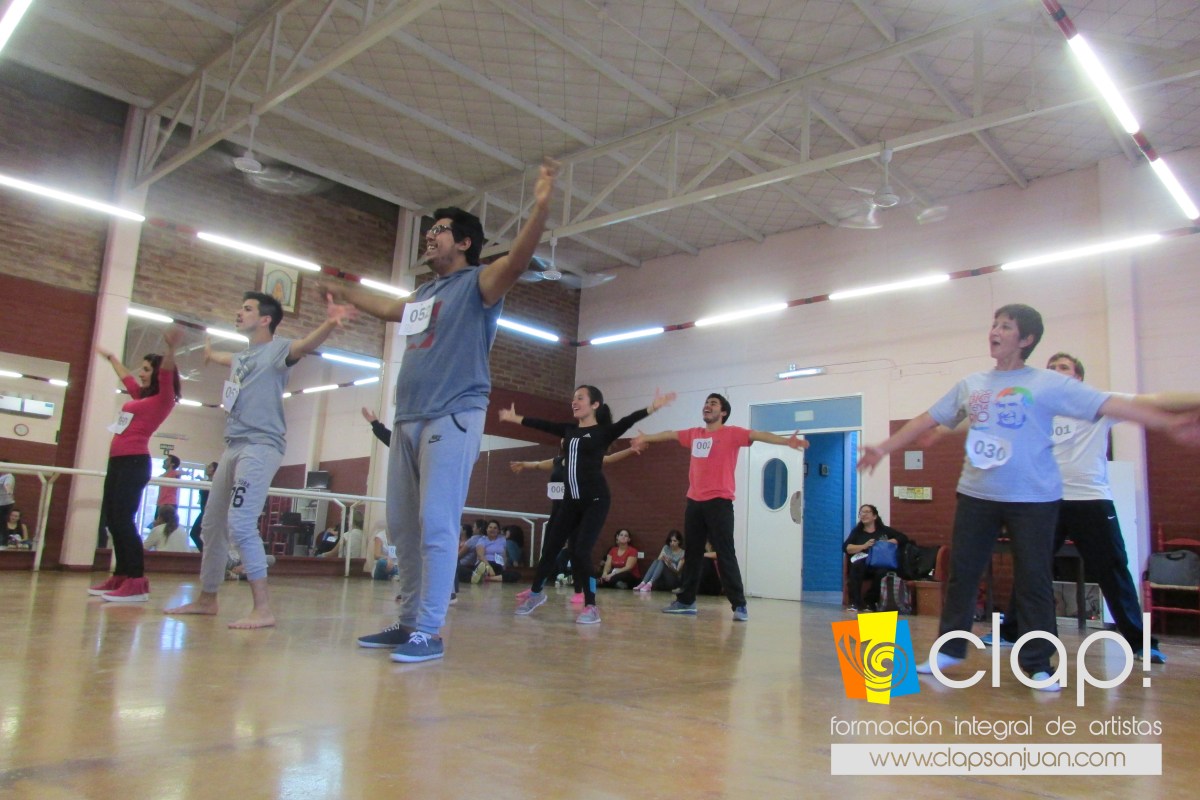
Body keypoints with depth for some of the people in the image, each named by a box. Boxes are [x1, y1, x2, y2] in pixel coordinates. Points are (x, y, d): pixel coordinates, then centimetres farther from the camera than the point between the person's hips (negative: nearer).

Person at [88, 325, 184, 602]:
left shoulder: (163, 398, -4)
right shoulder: (140, 395, 19)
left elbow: (167, 373, -23)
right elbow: (125, 375, 39)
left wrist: (171, 348, -41)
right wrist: (109, 356, 54)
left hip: (135, 462, -9)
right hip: (117, 461, 9)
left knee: (122, 519, -16)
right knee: (112, 518, 9)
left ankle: (137, 583, -18)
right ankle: (121, 577, 16)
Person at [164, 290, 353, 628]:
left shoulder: (277, 349, -5)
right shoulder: (241, 356, 20)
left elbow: (306, 344, -27)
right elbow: (224, 358, 46)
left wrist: (329, 323, -47)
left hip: (260, 447, -9)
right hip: (233, 447, 9)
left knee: (240, 524, -20)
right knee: (212, 524, 16)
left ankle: (263, 609, -17)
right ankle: (206, 598, 31)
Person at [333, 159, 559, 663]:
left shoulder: (478, 282, 1)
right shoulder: (424, 294, 23)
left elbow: (516, 261, -20)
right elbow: (385, 308, 43)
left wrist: (541, 208, -33)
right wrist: (342, 291, 55)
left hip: (453, 417, -8)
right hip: (407, 419, 9)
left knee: (436, 524, -12)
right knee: (403, 527, 11)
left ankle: (429, 632, -7)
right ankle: (408, 622, 21)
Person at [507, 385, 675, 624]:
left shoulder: (603, 431, -6)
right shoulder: (569, 430, 10)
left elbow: (627, 421, -22)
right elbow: (542, 424, 22)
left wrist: (652, 408, -39)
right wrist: (514, 418, 32)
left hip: (596, 501, -6)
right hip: (570, 501, 6)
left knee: (580, 552, -14)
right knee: (550, 548, 13)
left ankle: (591, 607, 0)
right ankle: (536, 593, 35)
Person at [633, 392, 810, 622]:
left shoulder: (731, 433, -3)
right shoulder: (694, 434, 14)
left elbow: (759, 435, -16)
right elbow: (670, 434, 28)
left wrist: (786, 441, -30)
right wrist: (646, 437, 42)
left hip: (719, 502, -6)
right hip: (694, 502, 6)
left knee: (725, 555, -8)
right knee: (691, 554, 13)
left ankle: (739, 605, -3)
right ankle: (686, 601, 24)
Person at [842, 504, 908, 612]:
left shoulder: (884, 530, 19)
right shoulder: (857, 531, 19)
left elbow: (903, 538, 11)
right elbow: (846, 547, 5)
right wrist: (864, 546, -10)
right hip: (862, 564, 0)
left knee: (882, 572, -37)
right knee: (856, 567, -36)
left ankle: (870, 603, -21)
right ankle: (855, 603, -34)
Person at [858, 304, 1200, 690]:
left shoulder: (1048, 383, -3)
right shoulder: (970, 385, 9)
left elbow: (1110, 405, -10)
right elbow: (928, 420, 14)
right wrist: (884, 448, 14)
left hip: (1033, 499, -3)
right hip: (976, 495, 4)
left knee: (1033, 581, 2)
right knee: (961, 575, 8)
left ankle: (1037, 665, 16)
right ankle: (949, 649, 22)